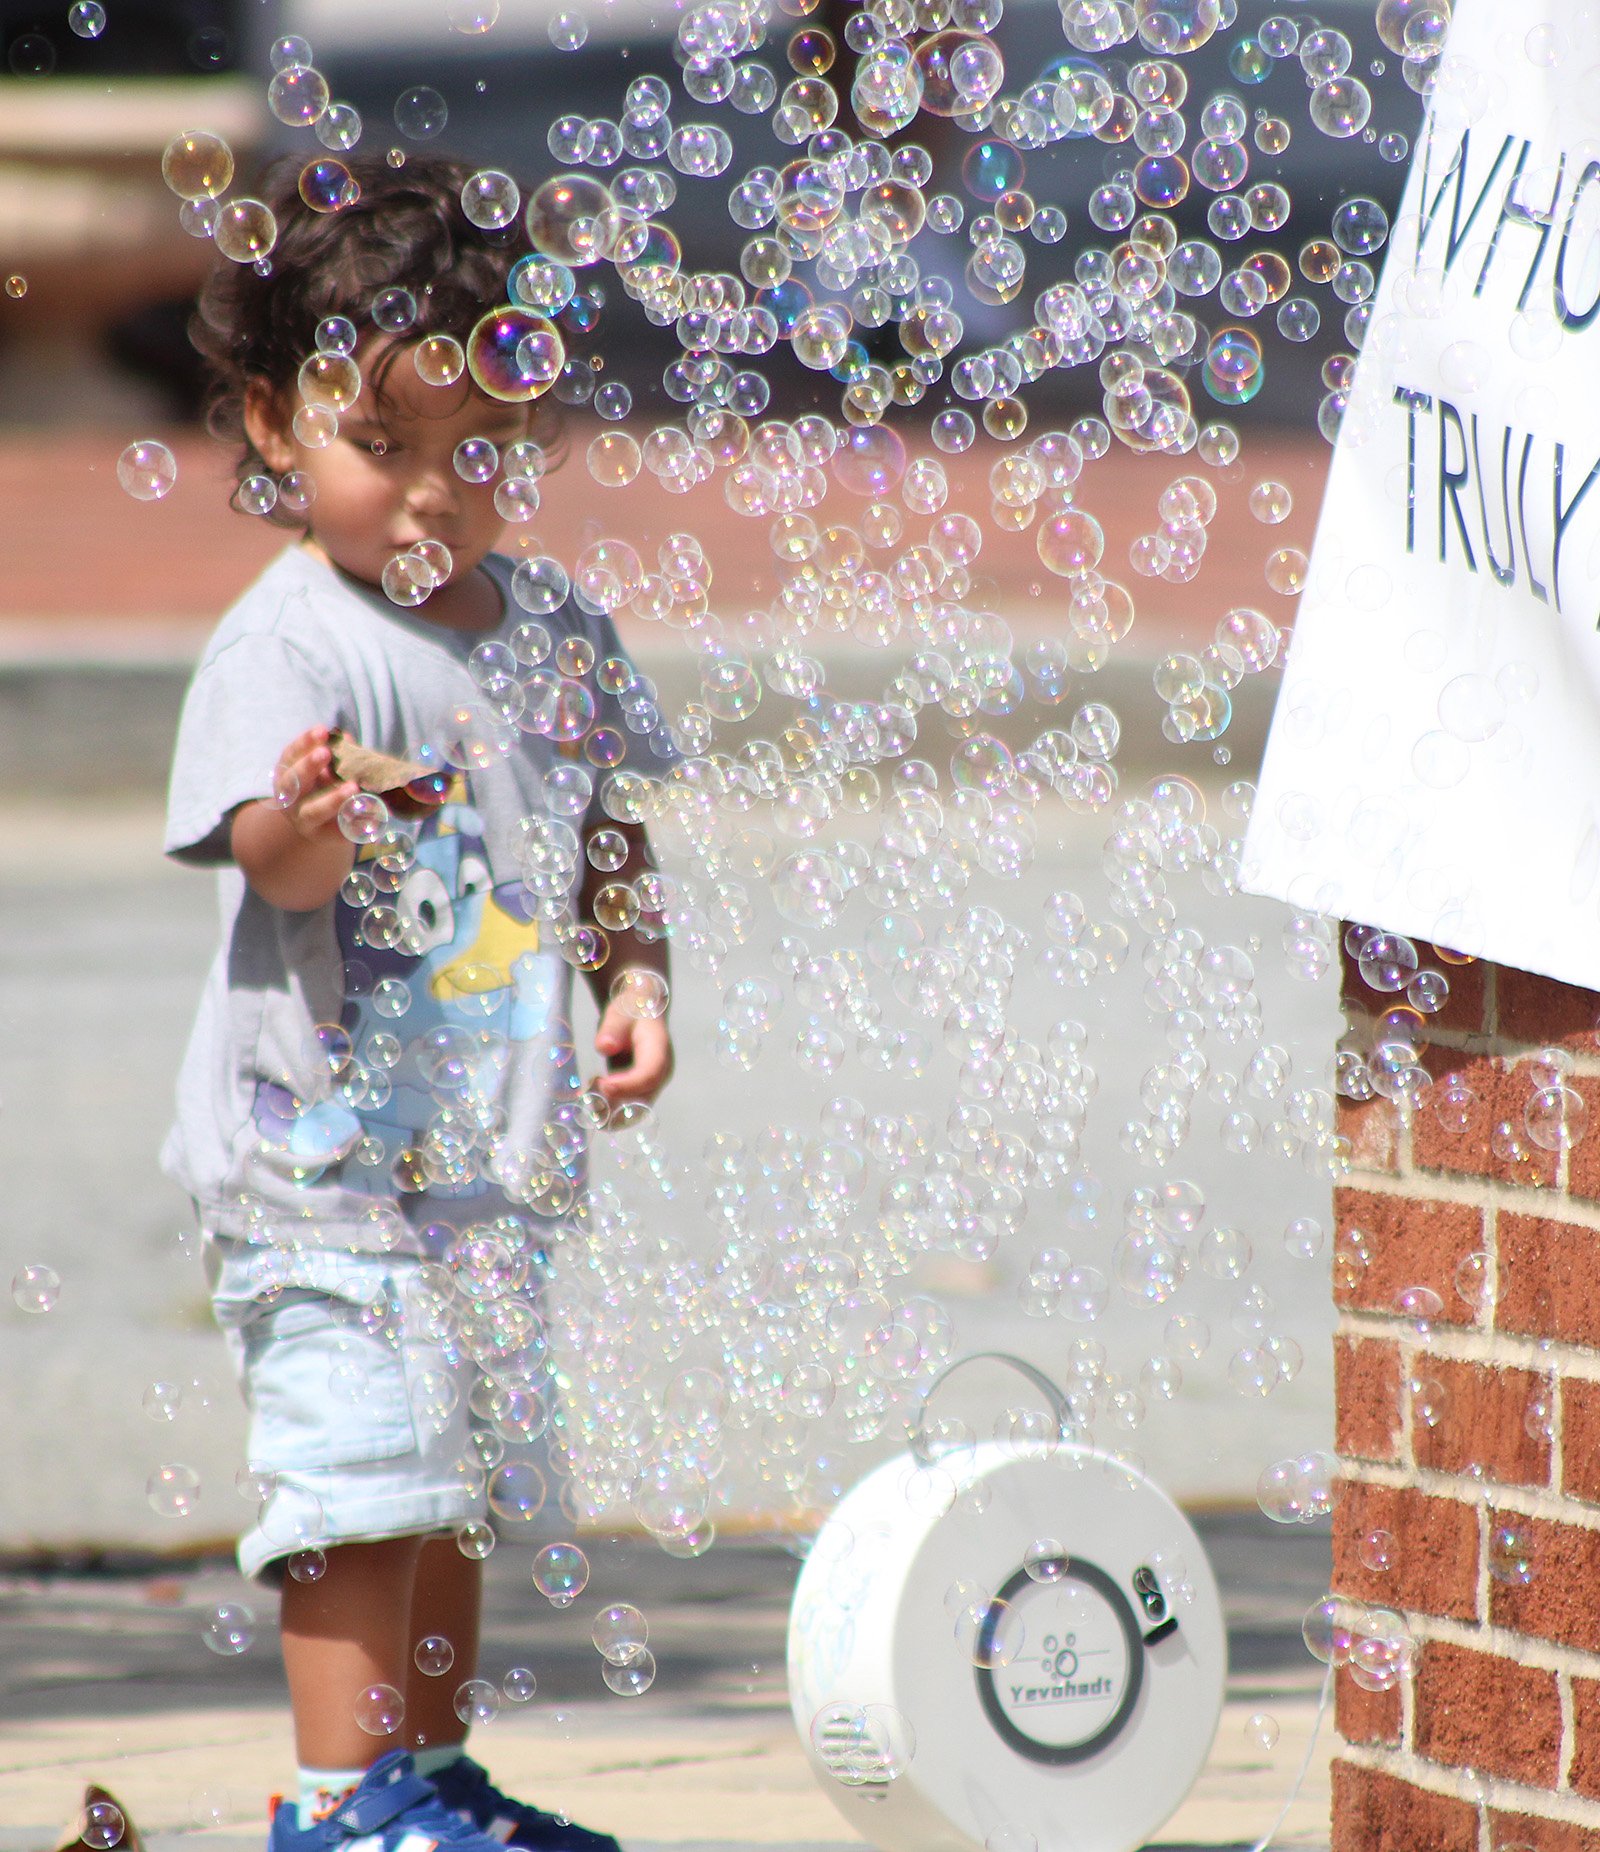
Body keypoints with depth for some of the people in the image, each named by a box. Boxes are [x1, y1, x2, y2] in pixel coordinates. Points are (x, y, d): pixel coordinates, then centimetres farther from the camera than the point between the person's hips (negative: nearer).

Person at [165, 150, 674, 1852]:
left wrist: (634, 971, 5)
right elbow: (271, 859, -26)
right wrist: (311, 817, -47)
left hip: (490, 1139, 7)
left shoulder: (554, 634, 7)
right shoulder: (291, 644, -13)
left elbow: (608, 832, 20)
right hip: (319, 1139, -7)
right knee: (363, 1455, -11)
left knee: (462, 1467, 15)